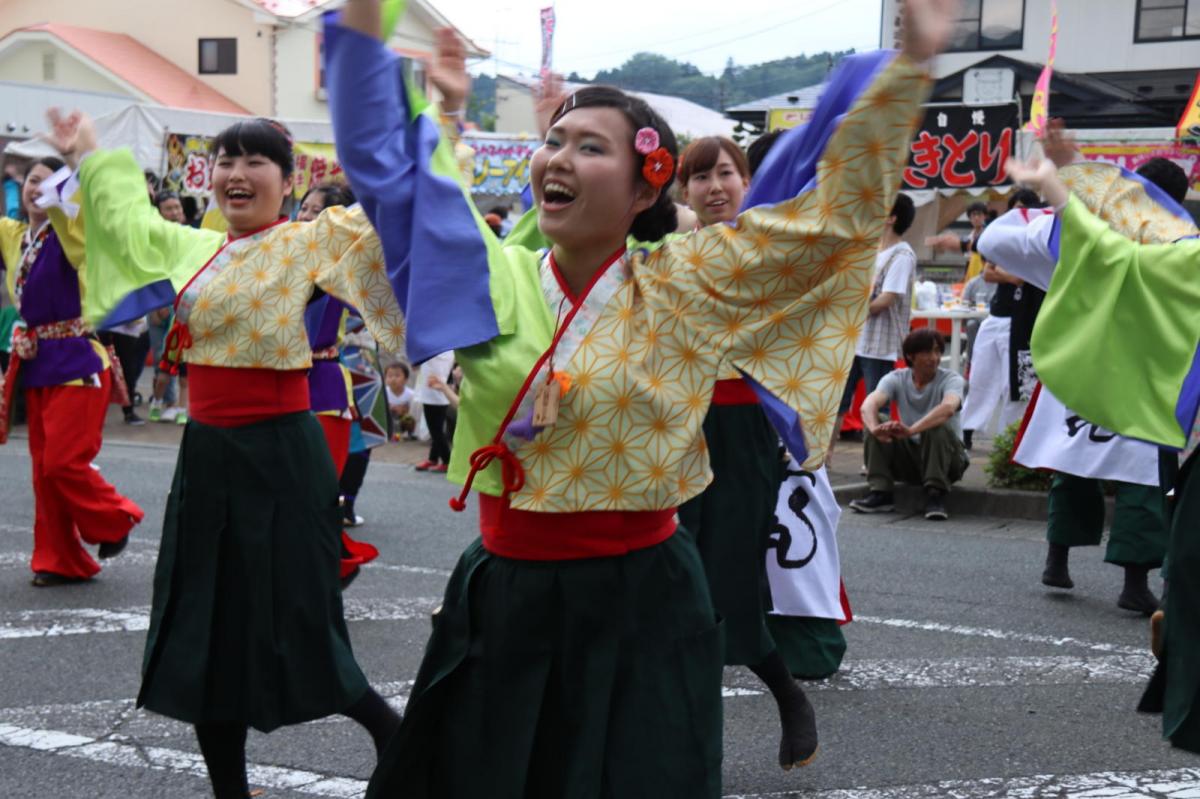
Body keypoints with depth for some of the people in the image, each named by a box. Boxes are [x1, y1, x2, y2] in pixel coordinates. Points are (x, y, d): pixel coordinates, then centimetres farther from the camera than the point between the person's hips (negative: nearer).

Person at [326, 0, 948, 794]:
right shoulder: (497, 282, 1)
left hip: (639, 604, -3)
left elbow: (839, 202, -5)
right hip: (503, 598, 3)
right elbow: (382, 158, 5)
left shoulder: (688, 290, -5)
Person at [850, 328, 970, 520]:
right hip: (909, 457, 3)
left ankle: (935, 496, -26)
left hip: (947, 457, -3)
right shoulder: (897, 379, -5)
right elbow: (869, 404, -25)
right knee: (876, 421, -19)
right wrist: (874, 427, -49)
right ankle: (881, 494, -19)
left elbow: (948, 408, -37)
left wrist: (911, 430, -52)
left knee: (937, 426, -33)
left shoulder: (951, 379, -13)